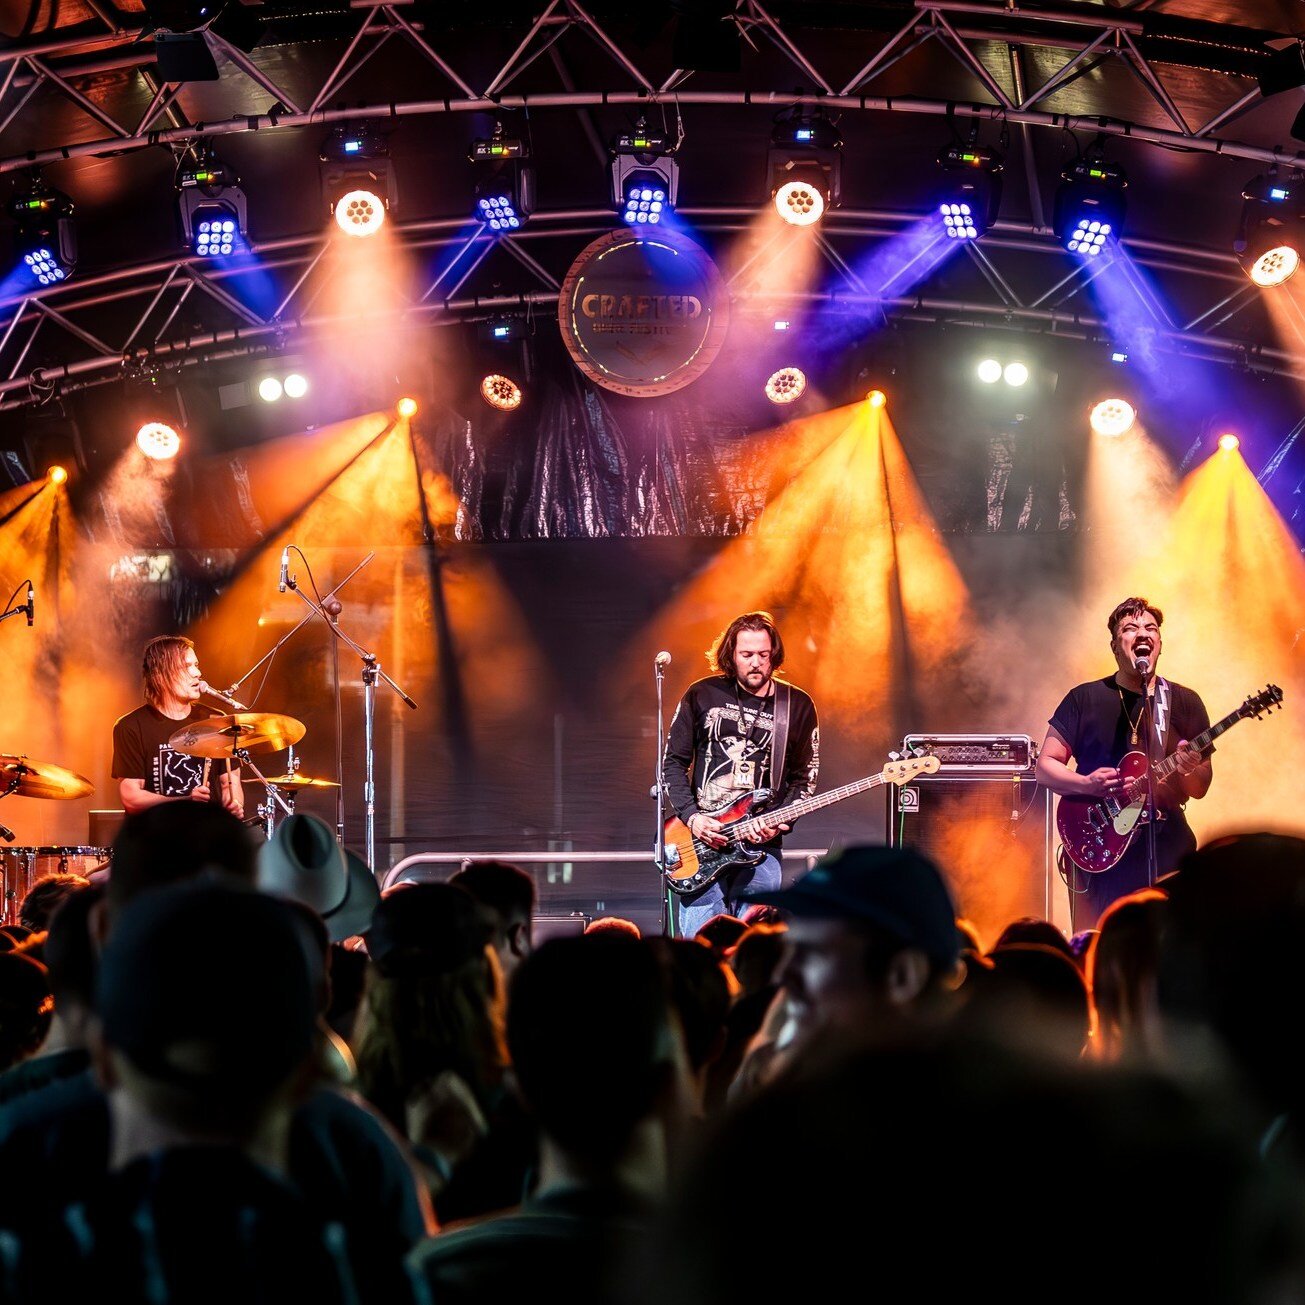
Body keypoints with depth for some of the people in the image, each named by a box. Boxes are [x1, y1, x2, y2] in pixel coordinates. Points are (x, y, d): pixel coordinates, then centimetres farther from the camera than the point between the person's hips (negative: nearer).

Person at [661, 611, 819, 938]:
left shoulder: (797, 706, 6)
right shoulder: (702, 696, 4)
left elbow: (803, 778, 9)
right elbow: (672, 763, 7)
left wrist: (779, 822, -9)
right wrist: (691, 816, -7)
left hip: (761, 849, 1)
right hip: (701, 844, 0)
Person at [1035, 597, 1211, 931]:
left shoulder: (1185, 703, 9)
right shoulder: (1085, 698, 5)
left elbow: (1201, 788, 8)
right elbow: (1045, 766, 3)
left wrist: (1188, 768, -15)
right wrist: (1087, 784, -15)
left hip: (1165, 844, 1)